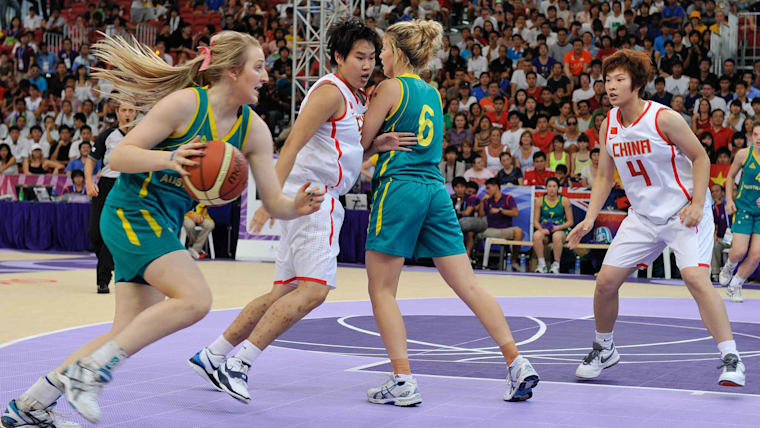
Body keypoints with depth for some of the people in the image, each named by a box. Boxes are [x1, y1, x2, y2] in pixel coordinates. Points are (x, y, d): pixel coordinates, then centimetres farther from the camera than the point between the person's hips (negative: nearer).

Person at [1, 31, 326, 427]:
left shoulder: (254, 130, 4)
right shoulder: (185, 103, -15)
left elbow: (272, 200, 4)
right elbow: (119, 157, -14)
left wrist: (297, 206, -18)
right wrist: (169, 159, -31)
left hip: (164, 225, 8)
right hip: (132, 211, -8)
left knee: (128, 335, 4)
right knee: (195, 298, -25)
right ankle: (89, 372, -17)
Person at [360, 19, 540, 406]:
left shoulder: (391, 87, -3)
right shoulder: (432, 94, 19)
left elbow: (361, 140, -3)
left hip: (400, 189, -7)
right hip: (436, 191, 7)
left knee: (382, 289, 0)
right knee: (467, 284, 5)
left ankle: (403, 382, -8)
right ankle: (517, 364, -2)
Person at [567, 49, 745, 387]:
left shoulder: (663, 118, -17)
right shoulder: (609, 125, 1)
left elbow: (700, 157, -9)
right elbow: (604, 176, 11)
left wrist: (697, 203, -19)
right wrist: (589, 219, 0)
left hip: (683, 212, -6)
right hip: (642, 216, 6)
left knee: (695, 276, -25)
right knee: (606, 281, 1)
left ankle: (731, 359, -20)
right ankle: (603, 349, 26)